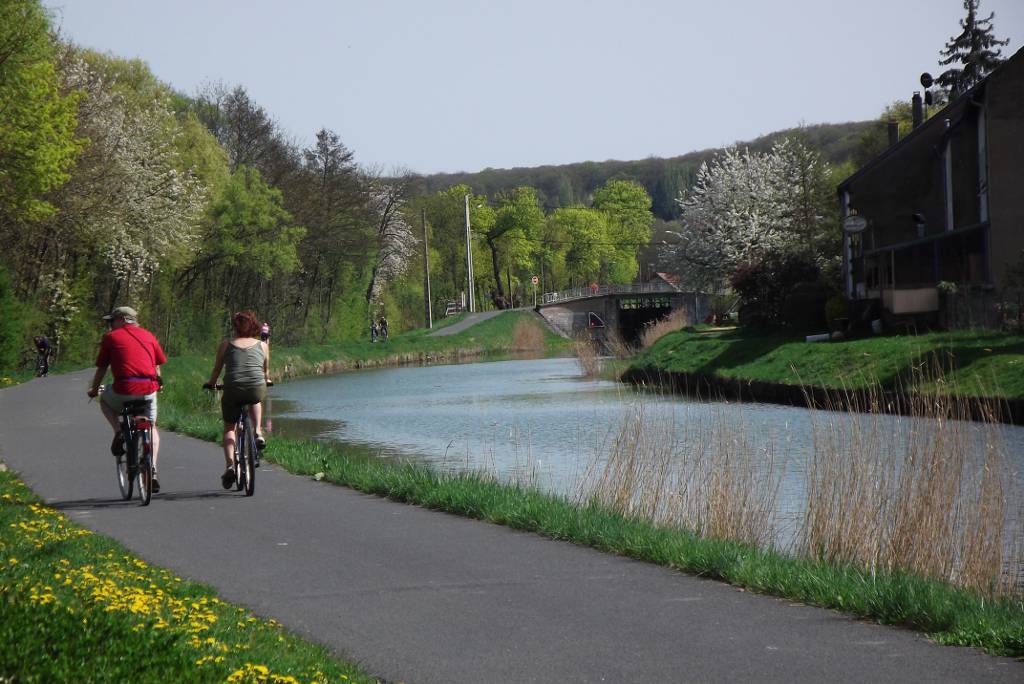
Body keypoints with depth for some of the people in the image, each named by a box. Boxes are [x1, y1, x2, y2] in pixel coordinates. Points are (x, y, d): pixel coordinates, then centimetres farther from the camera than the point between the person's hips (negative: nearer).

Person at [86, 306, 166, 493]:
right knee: (151, 428, 24)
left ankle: (119, 431, 8)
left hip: (124, 390, -3)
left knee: (105, 401, 32)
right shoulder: (148, 336, 17)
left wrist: (93, 390, 29)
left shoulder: (111, 337, 9)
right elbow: (158, 366, 22)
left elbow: (101, 368, 13)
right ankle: (153, 472, 10)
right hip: (148, 390, 3)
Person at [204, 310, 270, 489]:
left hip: (232, 390, -1)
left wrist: (210, 384, 38)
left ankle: (230, 465, -1)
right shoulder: (263, 345, 15)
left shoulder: (226, 345, 11)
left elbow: (217, 370, 19)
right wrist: (266, 381, 49)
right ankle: (258, 433, 16)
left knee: (229, 428, 17)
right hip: (257, 390, 1)